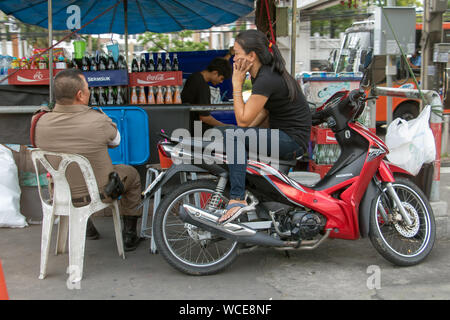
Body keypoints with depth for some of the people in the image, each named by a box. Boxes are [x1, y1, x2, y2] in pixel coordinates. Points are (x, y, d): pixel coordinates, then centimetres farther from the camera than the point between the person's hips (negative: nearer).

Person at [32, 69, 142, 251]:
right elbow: (115, 141, -4)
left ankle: (87, 227, 46)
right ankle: (129, 236, 31)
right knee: (131, 174, 25)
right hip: (100, 193, -4)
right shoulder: (98, 121, -26)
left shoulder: (41, 123, -15)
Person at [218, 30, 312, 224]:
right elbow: (263, 112, 16)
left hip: (293, 141, -10)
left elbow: (243, 120, -19)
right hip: (279, 134, 11)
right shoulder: (260, 74, 8)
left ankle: (237, 199, -25)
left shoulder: (267, 79, -22)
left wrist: (237, 84, -13)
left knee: (232, 136, -24)